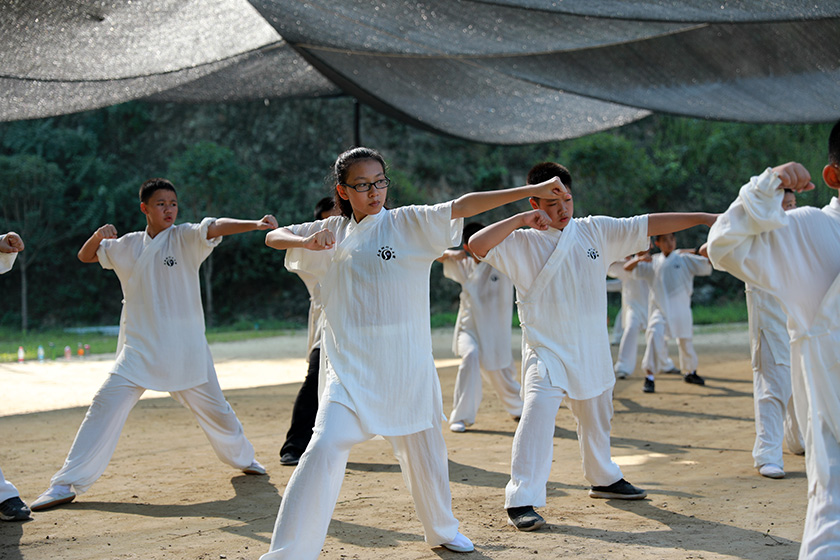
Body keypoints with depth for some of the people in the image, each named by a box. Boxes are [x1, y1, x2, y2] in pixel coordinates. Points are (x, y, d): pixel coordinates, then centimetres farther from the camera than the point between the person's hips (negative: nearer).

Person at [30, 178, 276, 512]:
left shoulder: (185, 237, -3)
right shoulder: (128, 246, 6)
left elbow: (216, 227, -21)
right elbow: (85, 257, 15)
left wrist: (256, 224, -39)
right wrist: (98, 236, -8)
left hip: (185, 349, -1)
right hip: (139, 347, 1)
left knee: (213, 407, 11)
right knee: (106, 405, -13)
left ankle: (242, 457, 40)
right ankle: (66, 484, -9)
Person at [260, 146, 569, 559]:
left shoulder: (409, 223, -2)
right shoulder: (333, 232, 7)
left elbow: (465, 205, -11)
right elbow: (273, 237, 10)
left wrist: (532, 191, -17)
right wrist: (306, 242, -13)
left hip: (407, 366, 0)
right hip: (352, 367, 0)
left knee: (423, 451, 15)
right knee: (325, 450, -17)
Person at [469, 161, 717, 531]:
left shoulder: (595, 230, 3)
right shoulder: (521, 243, -7)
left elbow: (649, 225, 2)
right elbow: (478, 245, -21)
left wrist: (705, 218, 0)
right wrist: (520, 220, -24)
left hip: (592, 349, 5)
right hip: (547, 350, -5)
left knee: (596, 418, 20)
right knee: (538, 417, -19)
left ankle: (604, 479, 42)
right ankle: (521, 501, -16)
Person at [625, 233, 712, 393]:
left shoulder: (685, 259, 1)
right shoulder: (653, 263, 8)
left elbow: (709, 265, -5)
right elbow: (627, 267, 6)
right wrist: (639, 259, -15)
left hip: (680, 309, 0)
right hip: (660, 309, 0)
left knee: (686, 343, 10)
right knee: (655, 335, -25)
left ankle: (690, 372, 38)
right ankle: (650, 377, -23)